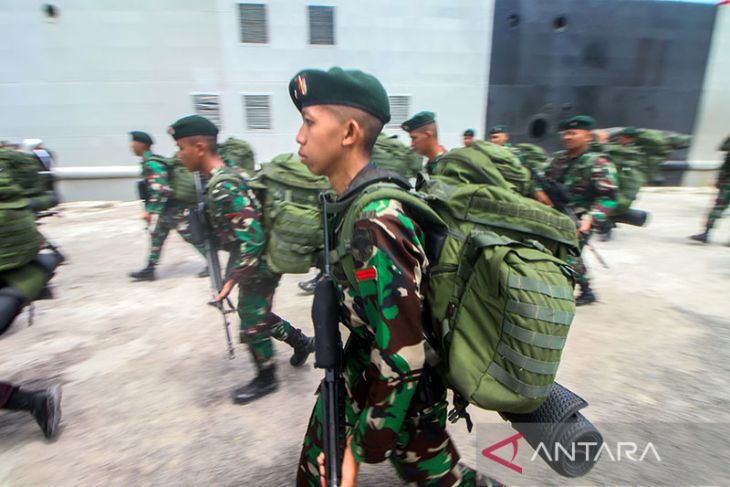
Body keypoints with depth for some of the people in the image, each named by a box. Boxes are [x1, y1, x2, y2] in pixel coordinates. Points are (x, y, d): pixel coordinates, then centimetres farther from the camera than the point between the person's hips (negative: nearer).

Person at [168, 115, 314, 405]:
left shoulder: (223, 189, -25)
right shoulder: (224, 178, 6)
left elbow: (252, 239, -29)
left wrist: (231, 280, -25)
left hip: (258, 267, -9)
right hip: (257, 264, 9)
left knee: (252, 326, 8)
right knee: (258, 316, 23)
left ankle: (266, 379, 30)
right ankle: (301, 342, 40)